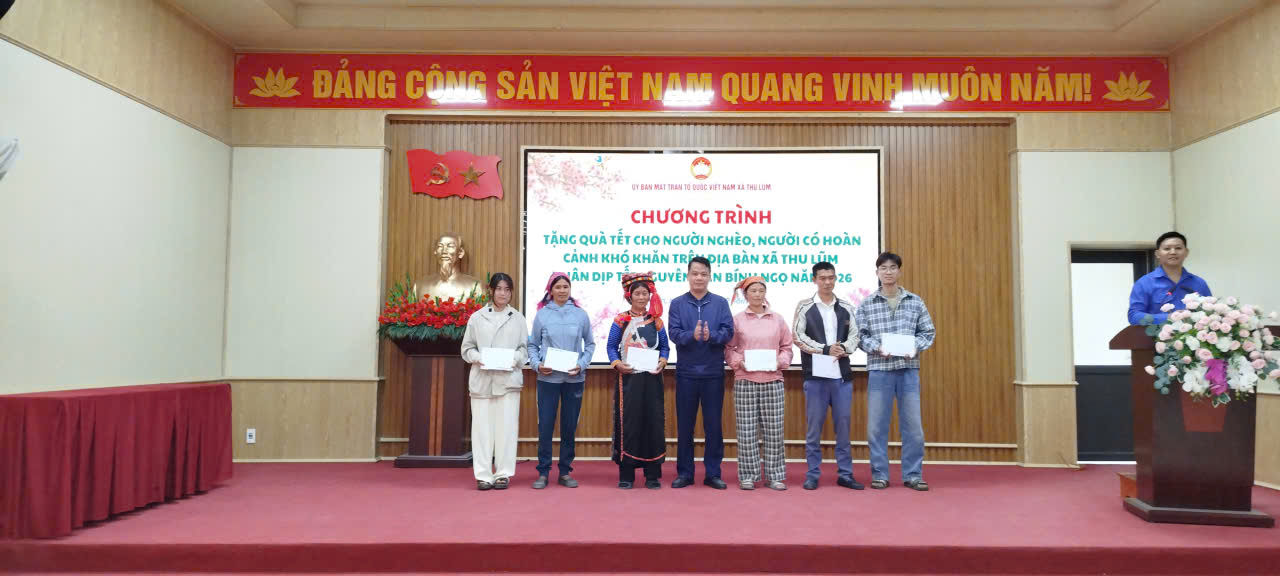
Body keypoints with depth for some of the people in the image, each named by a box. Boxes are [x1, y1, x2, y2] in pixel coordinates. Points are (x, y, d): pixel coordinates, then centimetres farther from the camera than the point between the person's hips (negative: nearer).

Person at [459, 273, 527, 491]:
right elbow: (467, 348, 9)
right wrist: (478, 358, -10)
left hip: (508, 379, 0)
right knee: (482, 426, 1)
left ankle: (503, 473, 8)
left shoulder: (518, 318, 9)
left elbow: (524, 349, 9)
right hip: (482, 379, 0)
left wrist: (515, 359, -11)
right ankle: (483, 475, 6)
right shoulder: (477, 317, 8)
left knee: (506, 426, -1)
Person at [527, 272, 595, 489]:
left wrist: (582, 365, -5)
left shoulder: (580, 314, 4)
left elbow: (590, 344, 10)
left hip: (574, 378, 1)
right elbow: (532, 344, 8)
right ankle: (543, 472, 11)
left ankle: (565, 472, 19)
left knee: (570, 426, 8)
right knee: (545, 426, 0)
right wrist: (536, 364, -8)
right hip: (548, 378, -1)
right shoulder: (542, 314, 3)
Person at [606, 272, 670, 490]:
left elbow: (665, 347, 11)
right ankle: (626, 474, 8)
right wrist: (617, 364, -13)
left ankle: (653, 475, 10)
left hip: (652, 378, 2)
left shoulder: (656, 321, 9)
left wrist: (662, 362, -7)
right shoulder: (621, 321, 4)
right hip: (628, 377, -2)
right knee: (627, 423, -1)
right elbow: (612, 347, 4)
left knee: (653, 422, 1)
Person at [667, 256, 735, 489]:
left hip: (713, 372, 0)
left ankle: (713, 473, 16)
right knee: (684, 424, 7)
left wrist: (711, 336, -25)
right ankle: (684, 472, 18)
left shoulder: (721, 303, 4)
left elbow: (728, 332, -6)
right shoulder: (677, 303, 4)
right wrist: (692, 335, -27)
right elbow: (674, 333, -8)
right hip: (686, 372, 0)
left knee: (713, 424, 6)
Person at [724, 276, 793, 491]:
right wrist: (739, 362, -11)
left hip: (772, 380, 1)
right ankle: (748, 475, 12)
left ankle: (776, 475, 13)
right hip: (745, 380, -1)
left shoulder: (777, 319, 9)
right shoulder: (737, 320, 5)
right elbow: (728, 349, 6)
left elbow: (787, 347, 12)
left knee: (774, 430, 3)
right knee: (746, 430, 1)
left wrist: (780, 361, -6)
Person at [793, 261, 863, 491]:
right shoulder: (804, 306, 2)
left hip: (842, 374, 3)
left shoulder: (847, 307, 11)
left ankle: (845, 474, 15)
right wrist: (826, 349, -15)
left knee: (843, 425, 6)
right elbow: (798, 336, -5)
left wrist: (844, 348, -15)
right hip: (815, 375, -2)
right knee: (814, 426, 2)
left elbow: (854, 335, 6)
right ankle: (812, 474, 10)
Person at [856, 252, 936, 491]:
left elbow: (928, 332, 8)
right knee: (877, 425, 3)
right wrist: (877, 347, -16)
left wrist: (915, 346, -10)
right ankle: (880, 475, 15)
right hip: (879, 369, -1)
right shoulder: (866, 304, 3)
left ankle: (912, 475, 16)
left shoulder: (915, 301, 7)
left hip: (909, 368, 1)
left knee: (912, 425, 4)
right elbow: (861, 335, 0)